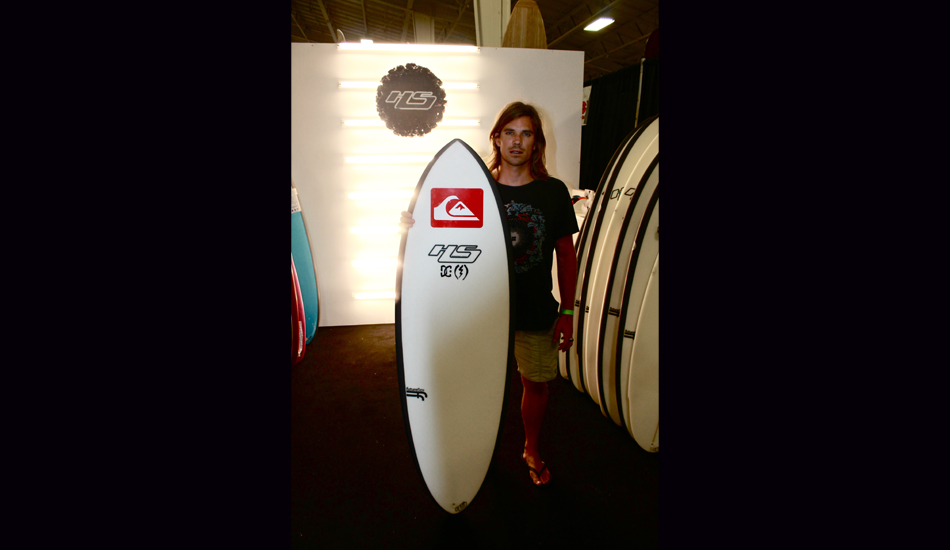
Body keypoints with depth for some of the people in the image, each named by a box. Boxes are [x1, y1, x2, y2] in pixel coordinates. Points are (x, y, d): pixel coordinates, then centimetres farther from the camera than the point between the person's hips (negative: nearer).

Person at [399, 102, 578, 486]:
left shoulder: (553, 192, -3)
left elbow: (567, 256, 2)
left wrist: (566, 313, 1)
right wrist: (416, 226, -20)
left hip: (537, 314, 1)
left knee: (536, 383, 14)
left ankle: (531, 450, 41)